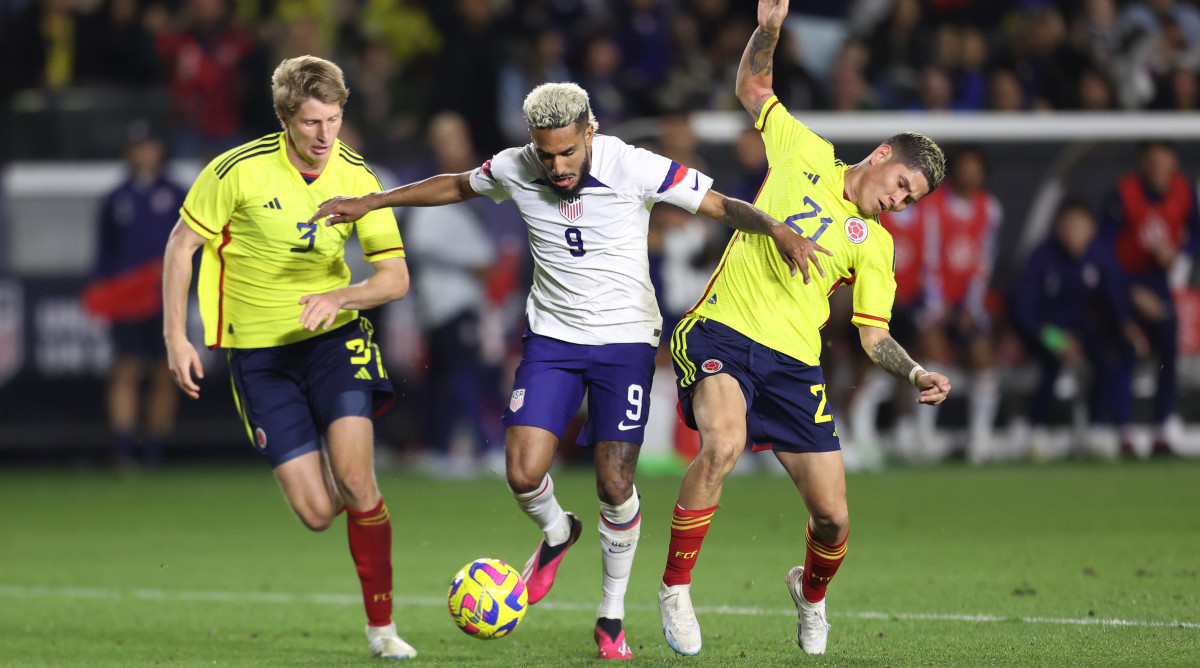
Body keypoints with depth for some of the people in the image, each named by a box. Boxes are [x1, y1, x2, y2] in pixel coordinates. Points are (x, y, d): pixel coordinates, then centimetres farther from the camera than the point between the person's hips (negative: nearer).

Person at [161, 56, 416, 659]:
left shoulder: (356, 179, -6)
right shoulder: (239, 171, -14)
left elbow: (395, 276, -4)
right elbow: (181, 245, -2)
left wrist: (340, 297, -24)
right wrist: (175, 339, -7)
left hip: (334, 337, 1)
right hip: (259, 351, -1)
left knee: (354, 477, -20)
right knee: (317, 513, -8)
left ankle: (381, 627, -5)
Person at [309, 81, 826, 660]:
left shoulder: (635, 168, -18)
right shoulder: (514, 170, -7)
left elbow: (721, 206, -13)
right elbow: (456, 186, 14)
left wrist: (777, 229, -32)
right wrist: (370, 202, 16)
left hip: (625, 340, -2)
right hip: (551, 338, 3)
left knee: (614, 485, -7)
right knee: (523, 474, -12)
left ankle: (612, 615, 14)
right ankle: (556, 533, 25)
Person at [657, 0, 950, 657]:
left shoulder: (874, 246, 13)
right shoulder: (805, 153, 10)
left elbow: (873, 335, 11)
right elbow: (752, 87, 21)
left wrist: (916, 374, -6)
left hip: (794, 363, 3)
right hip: (722, 332, -3)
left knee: (833, 518, -2)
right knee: (723, 442, -34)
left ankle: (811, 591, 36)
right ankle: (675, 588, -17)